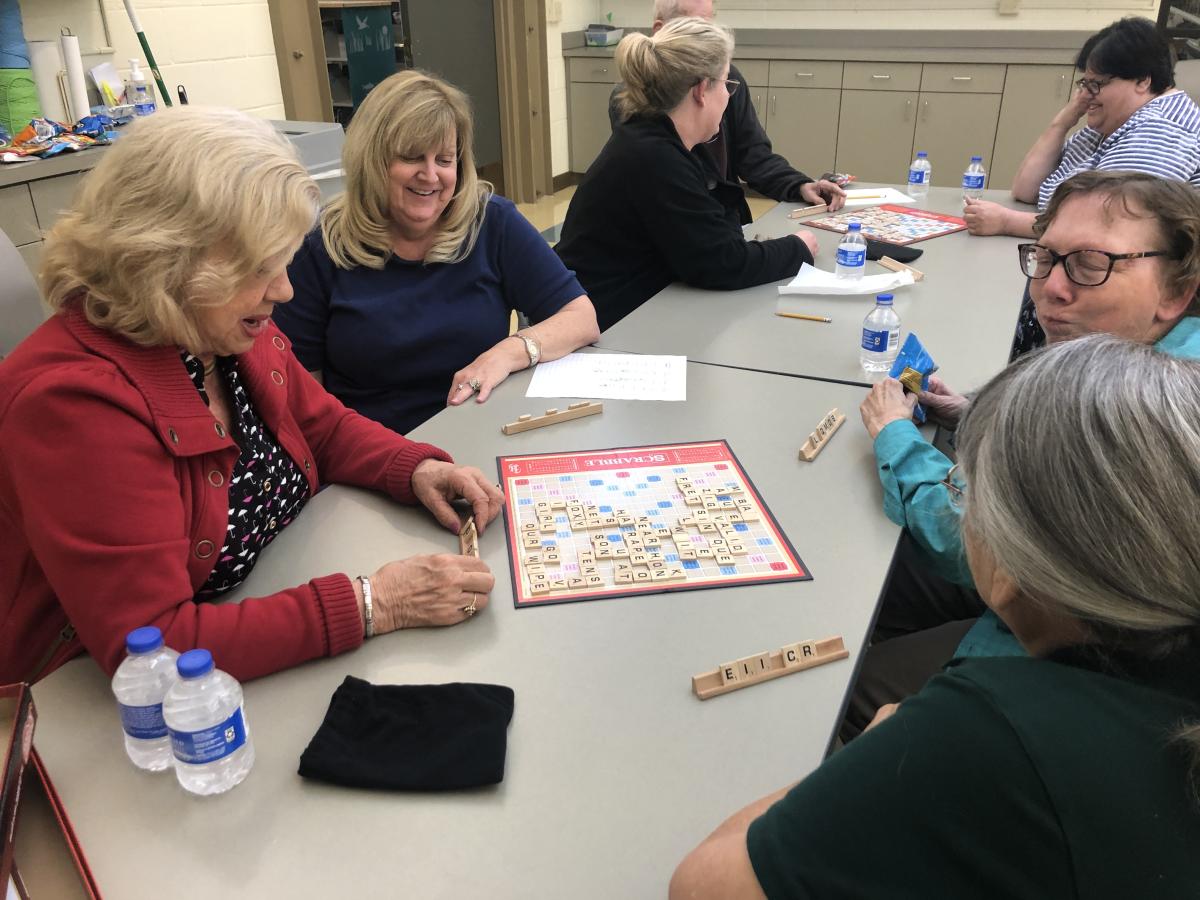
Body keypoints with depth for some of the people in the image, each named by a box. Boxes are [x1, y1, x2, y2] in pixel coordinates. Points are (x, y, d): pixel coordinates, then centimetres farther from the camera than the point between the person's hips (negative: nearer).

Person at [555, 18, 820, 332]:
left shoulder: (650, 139, 6)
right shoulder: (654, 157, -21)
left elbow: (711, 235, 9)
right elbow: (724, 265, -21)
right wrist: (798, 248, -5)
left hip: (626, 309, 9)